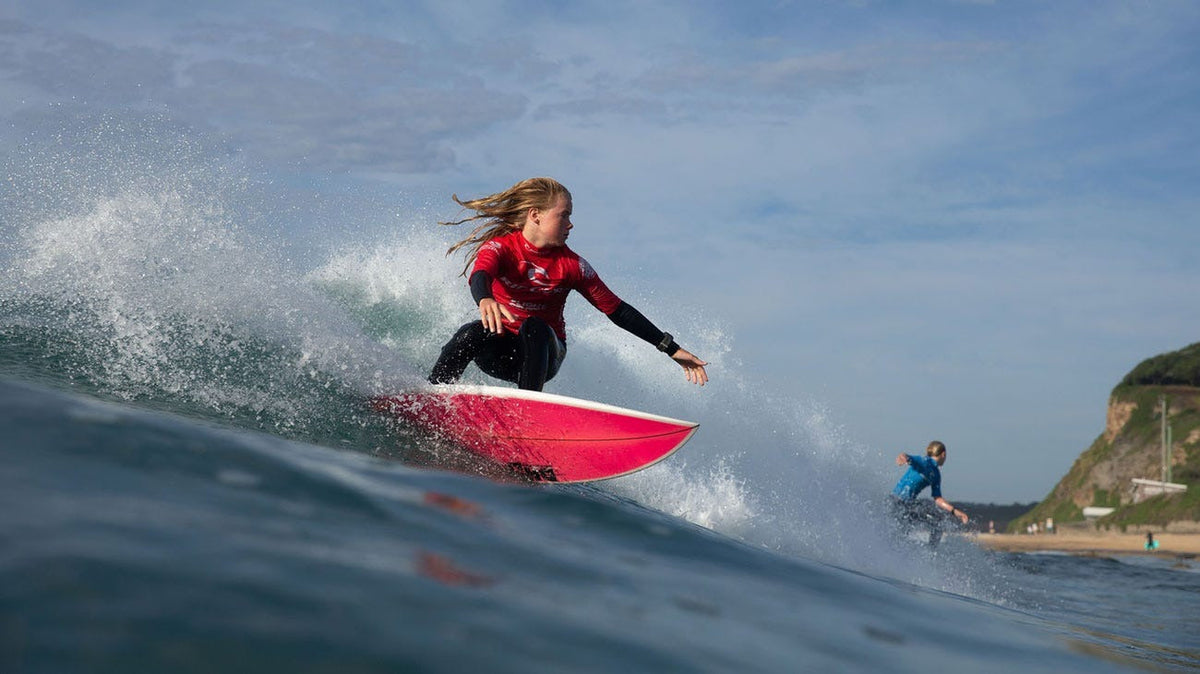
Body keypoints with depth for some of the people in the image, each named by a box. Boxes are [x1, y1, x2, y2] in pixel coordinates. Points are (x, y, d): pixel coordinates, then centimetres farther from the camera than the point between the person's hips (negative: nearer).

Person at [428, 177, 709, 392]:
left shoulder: (571, 265, -6)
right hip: (500, 352, -1)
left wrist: (672, 349, -5)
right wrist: (485, 300, -60)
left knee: (534, 328, -31)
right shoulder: (500, 247, -11)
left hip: (543, 354, 1)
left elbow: (617, 310, -2)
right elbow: (480, 274, -33)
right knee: (472, 333, -32)